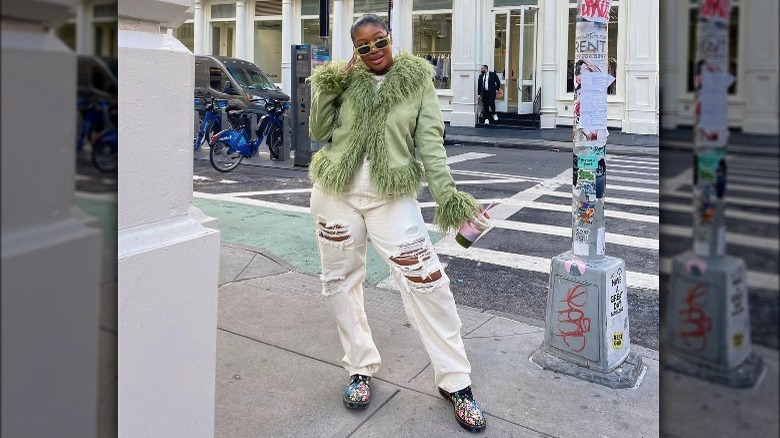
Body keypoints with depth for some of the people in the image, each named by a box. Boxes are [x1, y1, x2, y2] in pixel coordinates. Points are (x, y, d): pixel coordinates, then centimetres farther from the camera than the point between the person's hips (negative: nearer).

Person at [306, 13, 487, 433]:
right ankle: (361, 368, 29)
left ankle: (455, 382, 6)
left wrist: (447, 195, -11)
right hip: (335, 194, 3)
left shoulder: (418, 83, 2)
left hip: (391, 197, -3)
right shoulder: (344, 79, 7)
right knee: (340, 282, 9)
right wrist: (326, 90, -7)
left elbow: (430, 143, -2)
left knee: (427, 283, -8)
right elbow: (319, 133, 6)